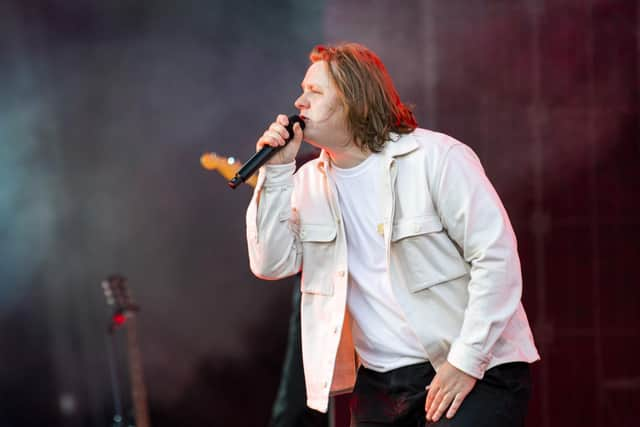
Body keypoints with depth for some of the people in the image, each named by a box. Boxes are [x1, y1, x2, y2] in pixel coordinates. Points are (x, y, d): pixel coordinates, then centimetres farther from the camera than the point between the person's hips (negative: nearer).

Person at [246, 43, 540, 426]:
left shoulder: (437, 158, -10)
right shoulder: (310, 181, 8)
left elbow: (497, 257, -13)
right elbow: (272, 264, 1)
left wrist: (467, 361, -17)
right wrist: (277, 171, -6)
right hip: (380, 379, 6)